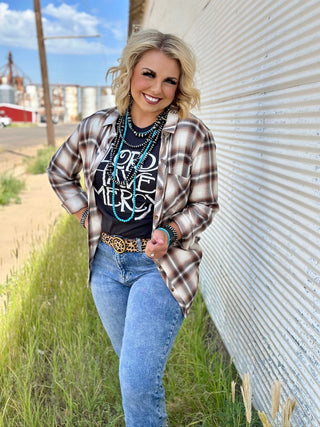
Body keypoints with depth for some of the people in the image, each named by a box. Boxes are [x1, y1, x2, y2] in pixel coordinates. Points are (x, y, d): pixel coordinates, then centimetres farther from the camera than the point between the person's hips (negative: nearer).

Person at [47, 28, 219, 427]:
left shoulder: (193, 135, -12)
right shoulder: (97, 126, -2)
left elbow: (204, 205, -6)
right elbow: (59, 171, 14)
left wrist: (167, 234, -22)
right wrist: (85, 214, 3)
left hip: (161, 266, -4)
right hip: (107, 261, 5)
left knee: (138, 380, -7)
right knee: (130, 361, 24)